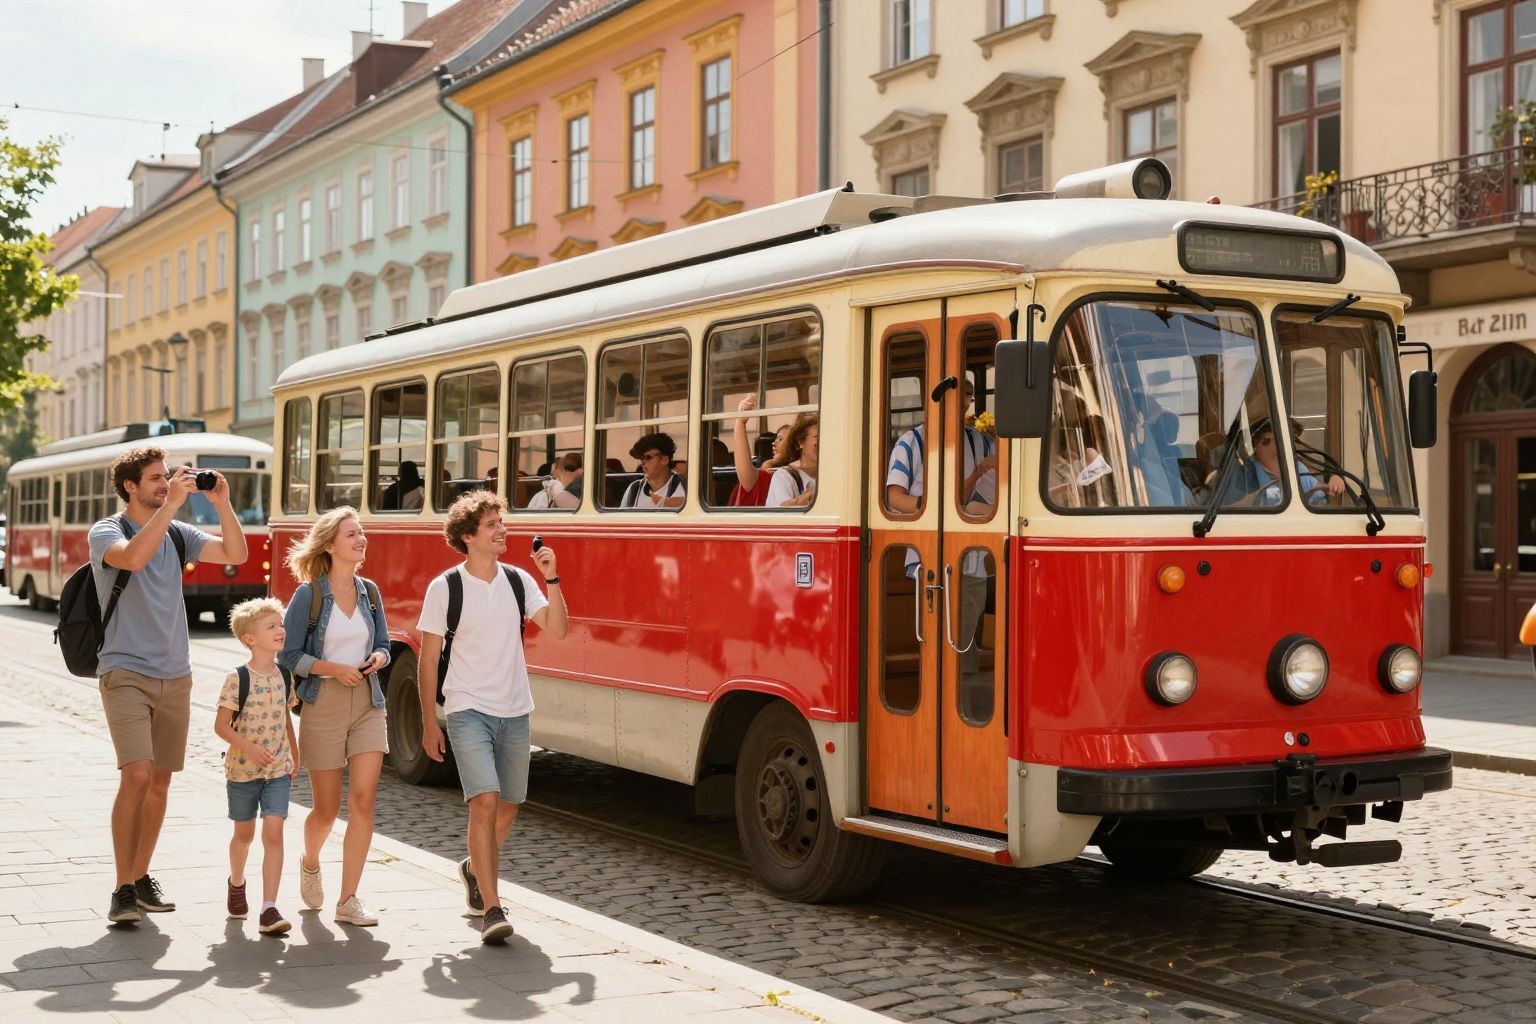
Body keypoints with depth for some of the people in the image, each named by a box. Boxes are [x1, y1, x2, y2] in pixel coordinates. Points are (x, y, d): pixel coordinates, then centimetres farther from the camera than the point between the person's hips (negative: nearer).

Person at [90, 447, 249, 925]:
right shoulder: (106, 532, -5)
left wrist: (222, 503, -7)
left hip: (174, 675, 6)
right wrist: (172, 504, -28)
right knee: (136, 775, -17)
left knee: (160, 781, 10)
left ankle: (142, 876, 23)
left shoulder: (177, 534, 10)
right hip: (126, 672, -5)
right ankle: (123, 890, -11)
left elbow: (235, 554, 4)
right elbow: (133, 557, -27)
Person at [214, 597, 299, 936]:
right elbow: (221, 725, -12)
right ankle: (236, 883, 46)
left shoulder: (285, 676, 2)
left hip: (278, 770, 3)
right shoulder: (238, 679, -13)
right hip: (243, 769, -2)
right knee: (244, 832, 16)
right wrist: (248, 747, -25)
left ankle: (269, 910, -12)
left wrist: (294, 756, 18)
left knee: (273, 834, -10)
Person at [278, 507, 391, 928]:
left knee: (364, 800, -9)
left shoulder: (369, 591, 7)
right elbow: (288, 655, -6)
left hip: (368, 704, 3)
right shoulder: (308, 595, -7)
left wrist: (378, 658, -6)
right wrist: (331, 668, -19)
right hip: (323, 705, -3)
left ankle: (348, 901, -3)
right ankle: (310, 863, 41)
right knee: (327, 808, 7)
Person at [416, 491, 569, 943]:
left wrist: (551, 579, -13)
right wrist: (429, 723, -4)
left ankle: (476, 869, 41)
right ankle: (492, 909, -16)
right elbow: (429, 659, -2)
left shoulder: (519, 581, 4)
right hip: (468, 711, -5)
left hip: (514, 711, 5)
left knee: (508, 807, 13)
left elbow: (557, 630, -2)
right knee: (485, 801, -18)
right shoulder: (444, 588, -6)